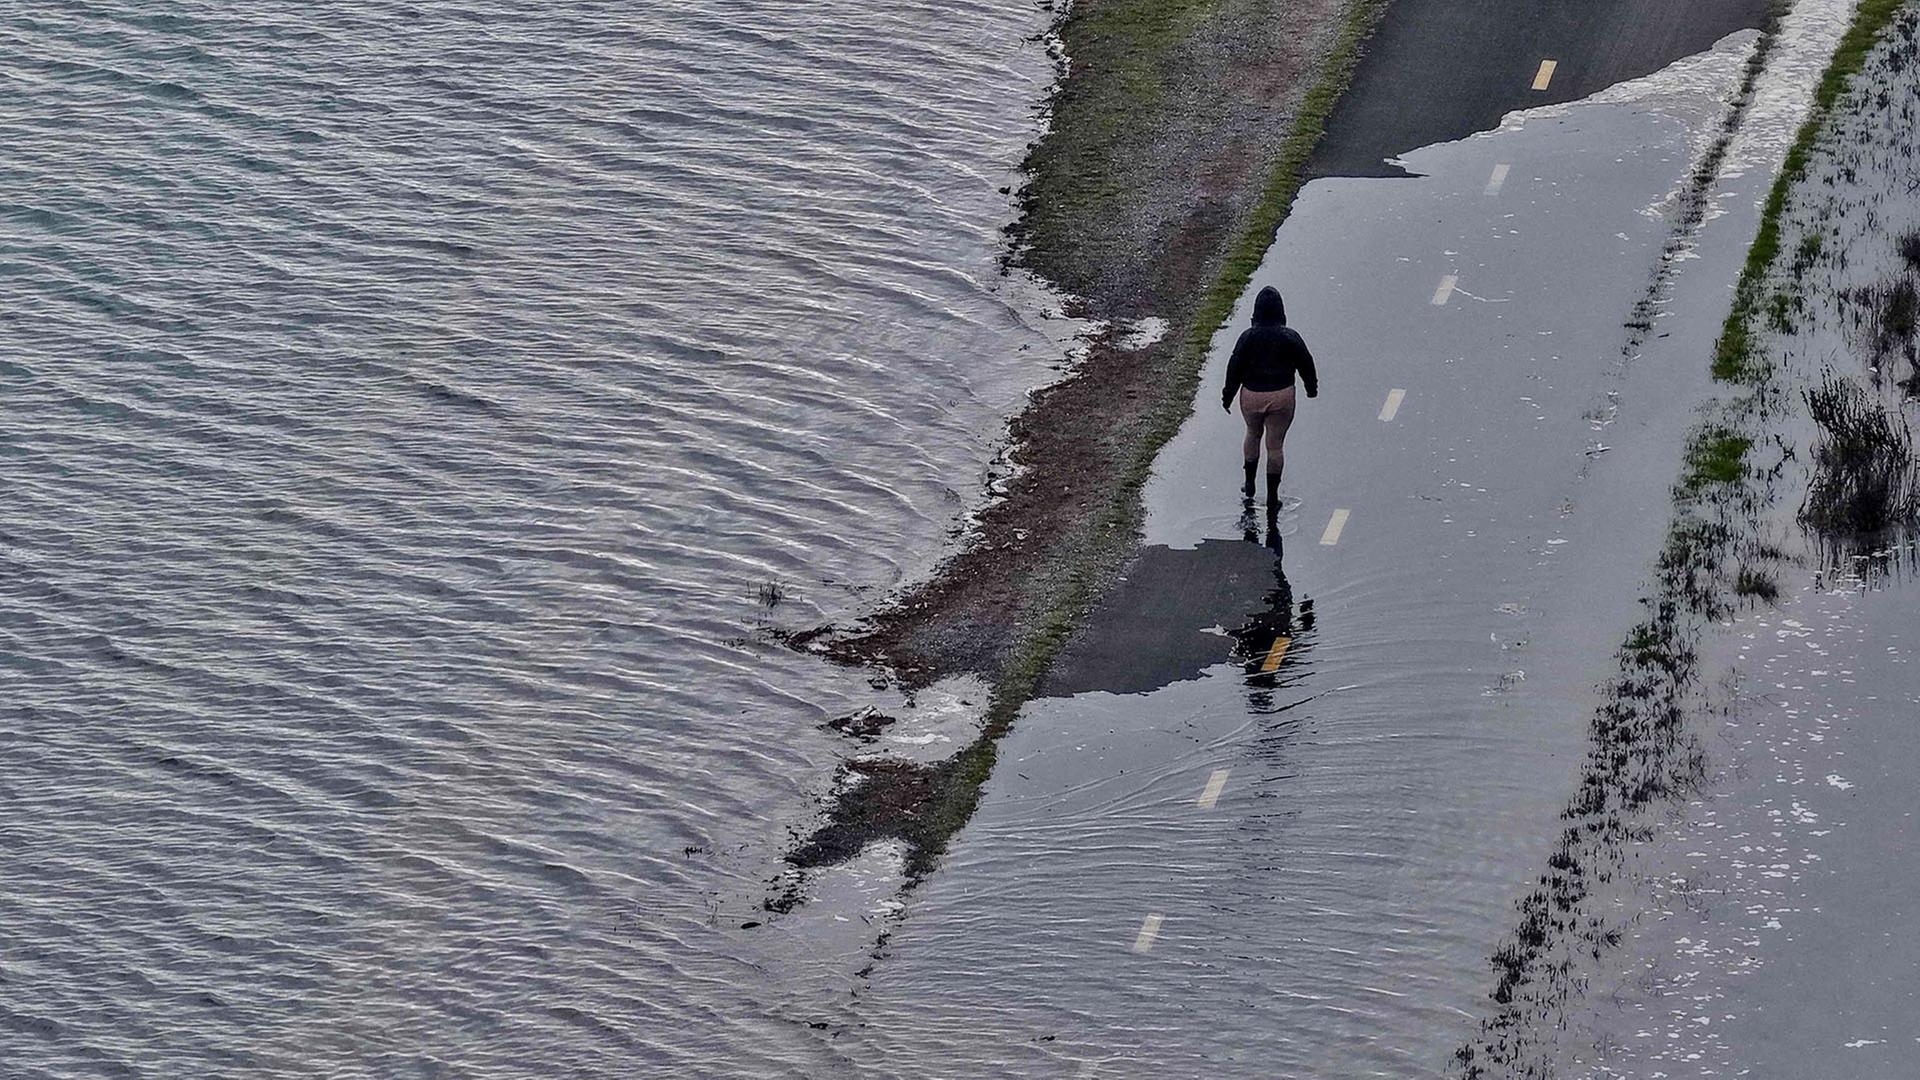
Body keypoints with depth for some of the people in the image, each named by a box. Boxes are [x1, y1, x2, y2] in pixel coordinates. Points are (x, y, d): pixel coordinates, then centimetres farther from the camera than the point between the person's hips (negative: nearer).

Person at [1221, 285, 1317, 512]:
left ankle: (1249, 485, 33)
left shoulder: (1248, 337, -13)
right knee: (1276, 445, 9)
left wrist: (1228, 396, 6)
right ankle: (1272, 497, 14)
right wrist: (1312, 388, 17)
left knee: (1253, 434, 26)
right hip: (1281, 396, -1)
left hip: (1251, 395, 1)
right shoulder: (1290, 337, -13)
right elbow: (1305, 364, -1)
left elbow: (1235, 368, -7)